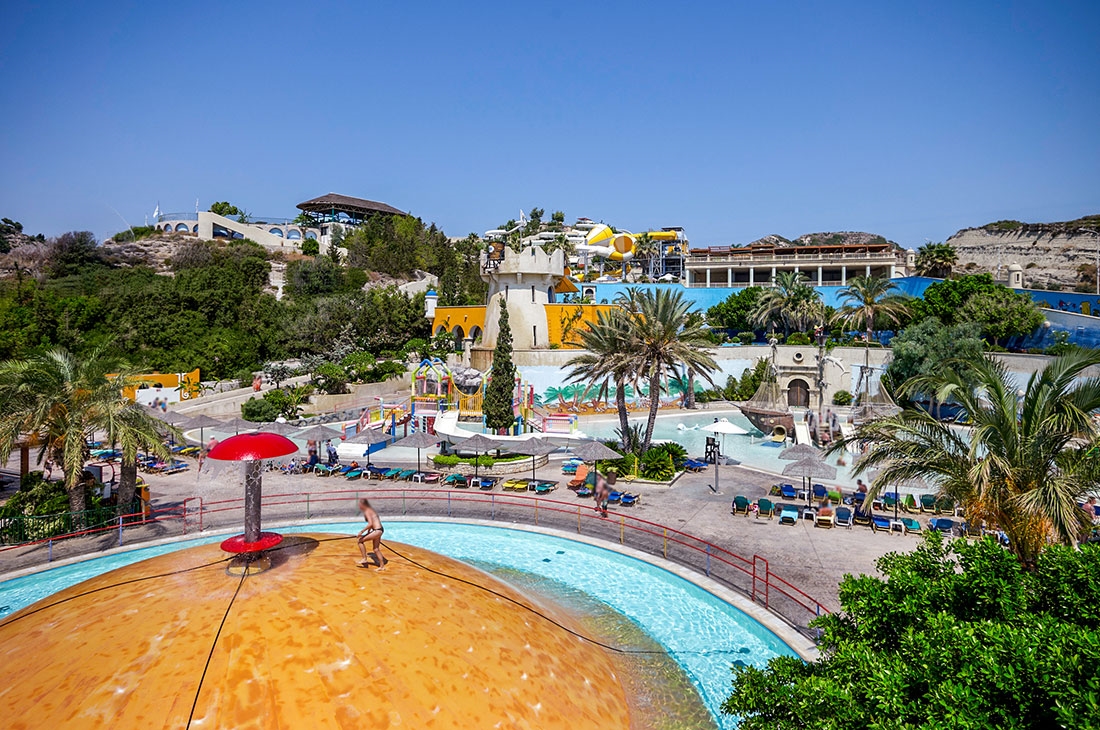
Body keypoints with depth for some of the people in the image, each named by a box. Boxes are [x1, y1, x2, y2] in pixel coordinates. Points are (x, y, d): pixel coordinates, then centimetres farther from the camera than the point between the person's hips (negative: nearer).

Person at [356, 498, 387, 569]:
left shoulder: (367, 512, -12)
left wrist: (361, 531, -17)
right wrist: (368, 532, 32)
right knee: (376, 549, 17)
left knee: (360, 541, -2)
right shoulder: (370, 510, 17)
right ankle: (382, 566, 23)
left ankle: (365, 559, 3)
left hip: (377, 531, -10)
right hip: (379, 530, 10)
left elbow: (370, 524, -22)